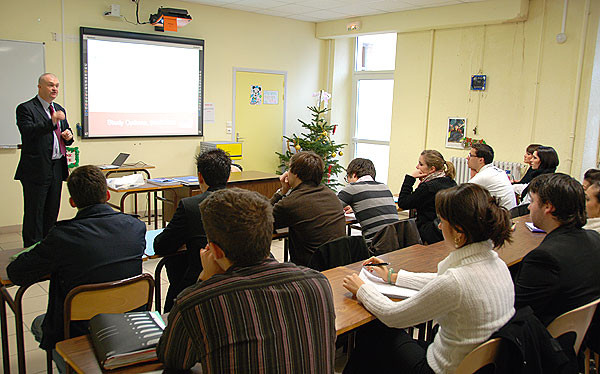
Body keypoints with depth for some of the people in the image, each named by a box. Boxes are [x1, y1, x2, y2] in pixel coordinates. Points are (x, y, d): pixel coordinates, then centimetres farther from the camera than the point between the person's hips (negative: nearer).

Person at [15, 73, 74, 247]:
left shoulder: (59, 109, 17)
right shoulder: (26, 108, -5)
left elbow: (65, 137, 24)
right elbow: (28, 132, -20)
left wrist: (68, 136, 0)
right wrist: (52, 121, -29)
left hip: (57, 169, 7)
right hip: (36, 170, -7)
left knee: (52, 212, 14)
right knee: (34, 213, 0)